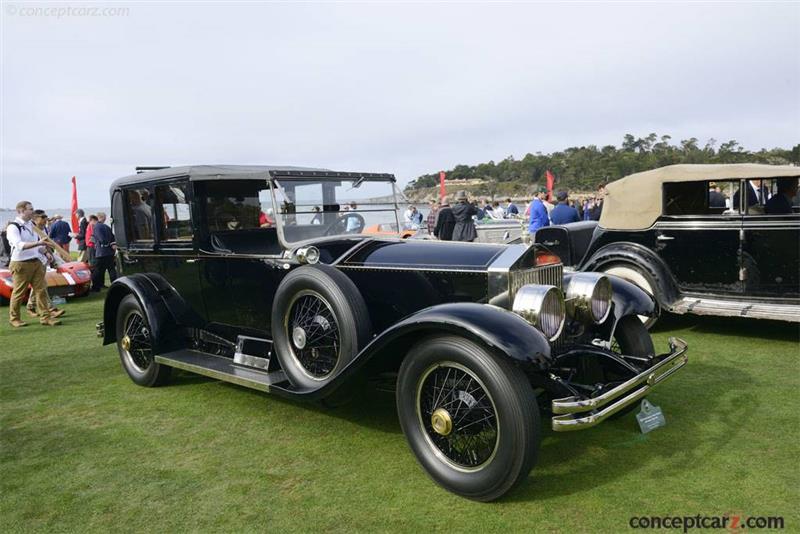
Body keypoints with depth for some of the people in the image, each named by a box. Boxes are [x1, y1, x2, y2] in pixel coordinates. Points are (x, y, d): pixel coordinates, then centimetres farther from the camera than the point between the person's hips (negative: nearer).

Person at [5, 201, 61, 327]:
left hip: (36, 262, 7)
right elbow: (19, 245, -26)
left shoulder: (32, 225, 12)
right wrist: (38, 243, -36)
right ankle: (14, 318, 18)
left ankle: (45, 317, 4)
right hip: (20, 264, -6)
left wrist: (45, 252, 5)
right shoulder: (13, 227, -11)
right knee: (18, 292, 3)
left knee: (41, 289, 2)